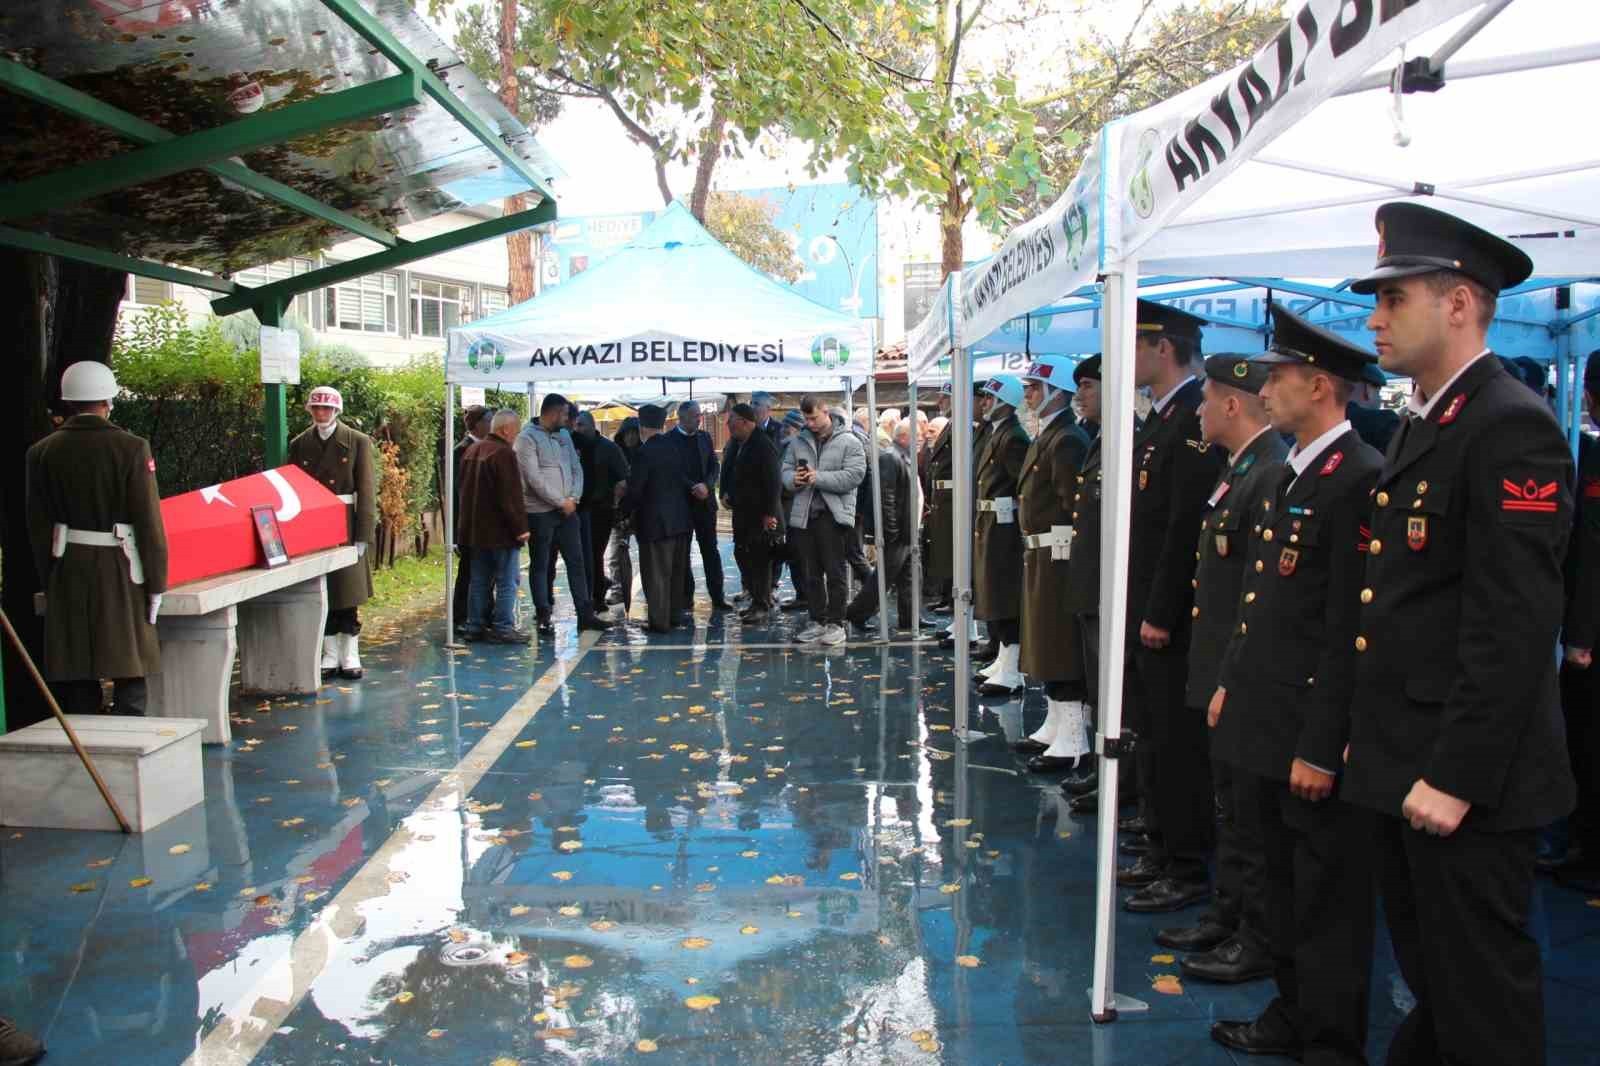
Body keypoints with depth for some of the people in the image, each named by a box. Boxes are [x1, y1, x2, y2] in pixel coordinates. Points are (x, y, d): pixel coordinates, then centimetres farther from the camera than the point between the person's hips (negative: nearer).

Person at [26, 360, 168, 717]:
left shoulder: (42, 452, 3)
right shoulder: (131, 447, -8)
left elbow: (38, 527, 6)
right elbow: (149, 523, -9)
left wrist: (49, 583, 14)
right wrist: (155, 584, -2)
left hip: (67, 574, 3)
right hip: (120, 573, -3)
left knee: (75, 688, 10)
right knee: (130, 680, 2)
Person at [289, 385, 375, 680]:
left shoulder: (358, 442, 0)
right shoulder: (299, 445, 8)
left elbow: (367, 490, -4)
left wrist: (363, 535, -10)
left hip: (346, 527, -2)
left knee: (348, 595, 1)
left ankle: (350, 656, 10)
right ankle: (329, 656, 14)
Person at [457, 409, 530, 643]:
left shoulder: (472, 451, 13)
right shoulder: (504, 453, -17)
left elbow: (463, 489, 20)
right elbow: (511, 496, -20)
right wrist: (521, 527, -14)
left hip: (475, 530, 9)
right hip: (501, 532, -9)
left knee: (480, 582, 14)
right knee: (506, 582, -2)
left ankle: (475, 626, 17)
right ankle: (502, 628, -1)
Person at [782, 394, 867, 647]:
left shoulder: (849, 442, -3)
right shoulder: (798, 442, 13)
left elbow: (854, 475, -13)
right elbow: (785, 470, 13)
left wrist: (819, 477, -18)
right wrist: (793, 479, -11)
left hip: (833, 514, -5)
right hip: (804, 514, 5)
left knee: (835, 573, 0)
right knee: (811, 574, 11)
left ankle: (836, 623, 8)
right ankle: (817, 621, 20)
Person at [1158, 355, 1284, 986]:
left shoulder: (1272, 475, -20)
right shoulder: (1239, 469, 12)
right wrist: (1217, 673, 17)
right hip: (1223, 673, 10)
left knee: (1252, 816, 2)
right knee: (1230, 808, 20)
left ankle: (1260, 940, 15)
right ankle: (1226, 916, 33)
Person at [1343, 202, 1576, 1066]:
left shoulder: (1510, 426, -16)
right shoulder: (1422, 424, 14)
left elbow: (1515, 628, -22)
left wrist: (1456, 777, -21)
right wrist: (1382, 749, 16)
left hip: (1464, 778, -9)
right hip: (1406, 767, 9)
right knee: (1428, 974, 22)